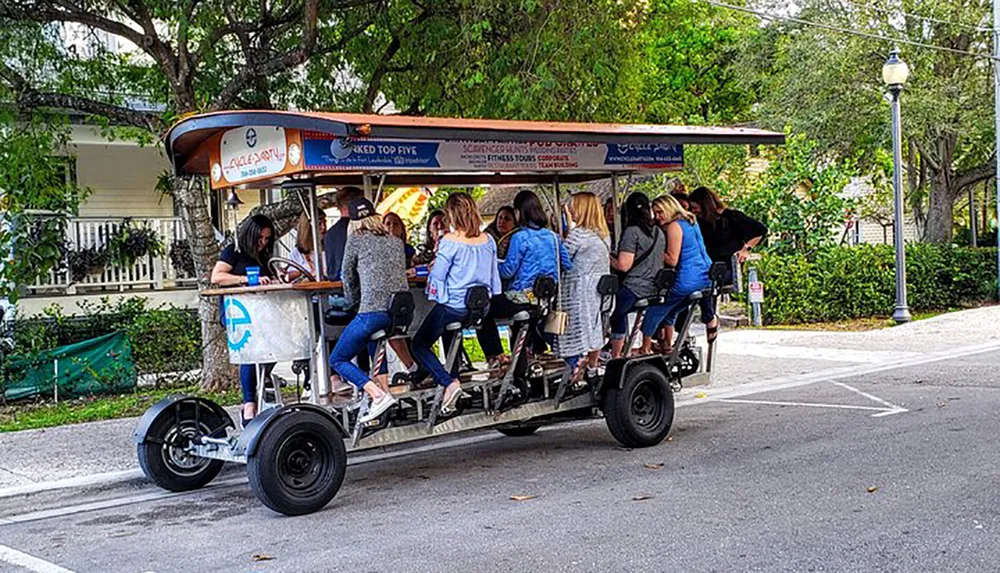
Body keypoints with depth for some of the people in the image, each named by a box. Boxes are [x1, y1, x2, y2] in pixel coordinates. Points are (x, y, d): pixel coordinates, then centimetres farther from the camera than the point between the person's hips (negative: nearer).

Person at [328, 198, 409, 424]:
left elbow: (347, 276, 14)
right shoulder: (397, 242, 20)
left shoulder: (355, 239, 5)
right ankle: (382, 387, 23)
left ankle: (379, 395, -12)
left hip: (373, 311, -6)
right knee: (375, 337, 37)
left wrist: (353, 303, 32)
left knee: (337, 359, 9)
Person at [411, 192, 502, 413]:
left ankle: (449, 383, -12)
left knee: (420, 344, 7)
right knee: (450, 337, 29)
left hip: (453, 306, -7)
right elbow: (493, 275, 10)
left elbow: (437, 276, -12)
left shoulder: (450, 241, -16)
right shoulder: (488, 240, 2)